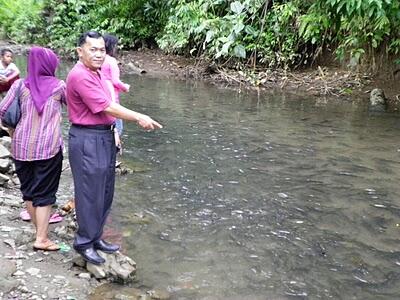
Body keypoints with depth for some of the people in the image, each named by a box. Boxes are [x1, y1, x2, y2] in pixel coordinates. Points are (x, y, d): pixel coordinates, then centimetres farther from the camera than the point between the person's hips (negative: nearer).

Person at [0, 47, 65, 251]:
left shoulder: (20, 85, 1)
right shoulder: (58, 86, -3)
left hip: (22, 146, 3)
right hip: (48, 147, -3)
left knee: (28, 191, 17)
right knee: (44, 193, 4)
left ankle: (40, 230, 29)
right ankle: (42, 239, 4)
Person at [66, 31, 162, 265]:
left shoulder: (97, 73, 13)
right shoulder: (80, 75, -17)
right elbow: (106, 107, -21)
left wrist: (113, 131, 12)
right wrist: (139, 118, -17)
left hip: (104, 136, 10)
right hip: (88, 140, -10)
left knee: (105, 192, 16)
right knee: (90, 193, -1)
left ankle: (96, 237, 29)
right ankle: (84, 242, 14)